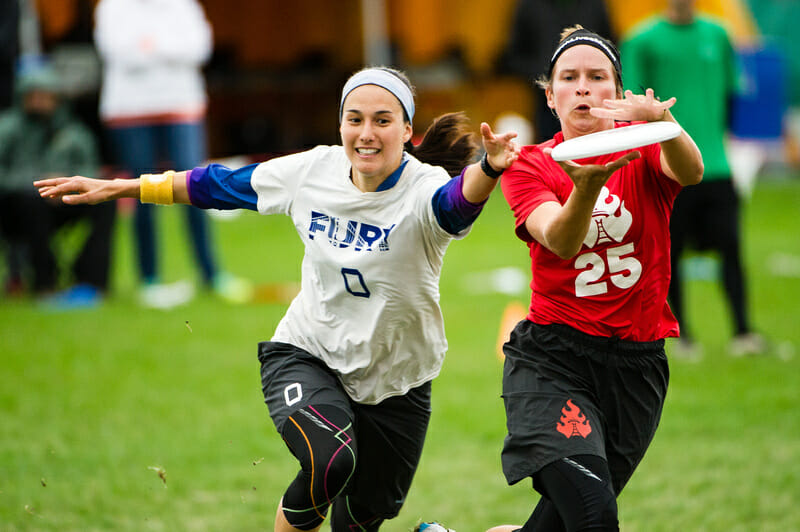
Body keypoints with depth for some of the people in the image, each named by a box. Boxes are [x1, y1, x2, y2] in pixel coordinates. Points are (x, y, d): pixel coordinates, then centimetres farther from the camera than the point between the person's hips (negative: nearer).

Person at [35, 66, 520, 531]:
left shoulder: (422, 188, -23)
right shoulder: (313, 171, -12)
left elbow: (457, 200, -49)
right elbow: (222, 185, 2)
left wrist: (489, 170, -73)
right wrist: (115, 189, 7)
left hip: (396, 382, 0)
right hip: (307, 356, 0)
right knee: (331, 461, -31)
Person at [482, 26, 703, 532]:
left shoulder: (642, 146, 1)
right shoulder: (529, 166, -1)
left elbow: (690, 171, -24)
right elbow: (561, 242, -21)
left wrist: (660, 122, -46)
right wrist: (586, 188, -43)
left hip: (637, 365, 2)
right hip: (552, 360, -2)